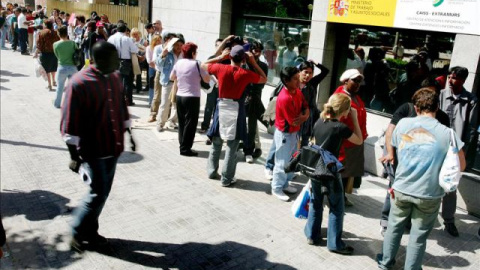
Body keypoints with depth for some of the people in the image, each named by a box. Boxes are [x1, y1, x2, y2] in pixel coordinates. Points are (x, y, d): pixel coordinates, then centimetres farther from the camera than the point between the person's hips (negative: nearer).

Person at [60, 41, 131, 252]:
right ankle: (77, 233, 21)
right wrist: (74, 155, -13)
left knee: (103, 192, 14)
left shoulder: (115, 78, 3)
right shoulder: (79, 83, -18)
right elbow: (70, 124, -16)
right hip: (93, 149, -7)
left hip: (113, 146, 7)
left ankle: (90, 231, 32)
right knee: (98, 193, -2)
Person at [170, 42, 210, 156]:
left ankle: (183, 146, 21)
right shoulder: (196, 64, -13)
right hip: (192, 98, -6)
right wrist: (204, 70, 10)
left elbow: (172, 77, 16)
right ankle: (185, 148, 2)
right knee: (190, 124, 1)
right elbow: (207, 80, -7)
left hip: (179, 96, 6)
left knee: (182, 122, 15)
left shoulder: (178, 63, 3)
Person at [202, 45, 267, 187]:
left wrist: (221, 57, 10)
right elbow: (264, 79, 8)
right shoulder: (246, 74, -9)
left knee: (216, 143, 18)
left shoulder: (221, 68, -6)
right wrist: (253, 62, 5)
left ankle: (212, 171, 29)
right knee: (232, 146, 4)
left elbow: (204, 65, 12)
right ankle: (227, 178, 9)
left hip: (221, 107, 3)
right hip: (236, 109, -2)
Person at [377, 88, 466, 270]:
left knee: (394, 226, 21)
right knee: (418, 236, 12)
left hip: (401, 189, 3)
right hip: (429, 194, -2)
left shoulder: (403, 124, -6)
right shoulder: (447, 133, -13)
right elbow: (461, 166, -3)